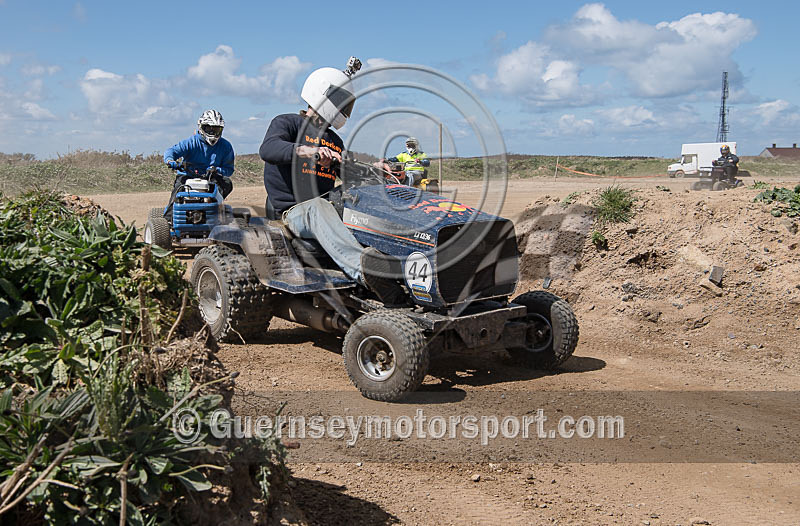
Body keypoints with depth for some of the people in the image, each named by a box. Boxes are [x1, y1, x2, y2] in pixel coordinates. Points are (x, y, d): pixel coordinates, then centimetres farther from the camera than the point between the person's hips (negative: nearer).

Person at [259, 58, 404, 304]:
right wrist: (309, 151, -36)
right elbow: (267, 149, -19)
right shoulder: (286, 123, 3)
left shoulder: (335, 141, 27)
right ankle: (361, 267, -65)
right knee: (317, 206, -41)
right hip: (292, 211, -7)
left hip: (331, 210, 7)